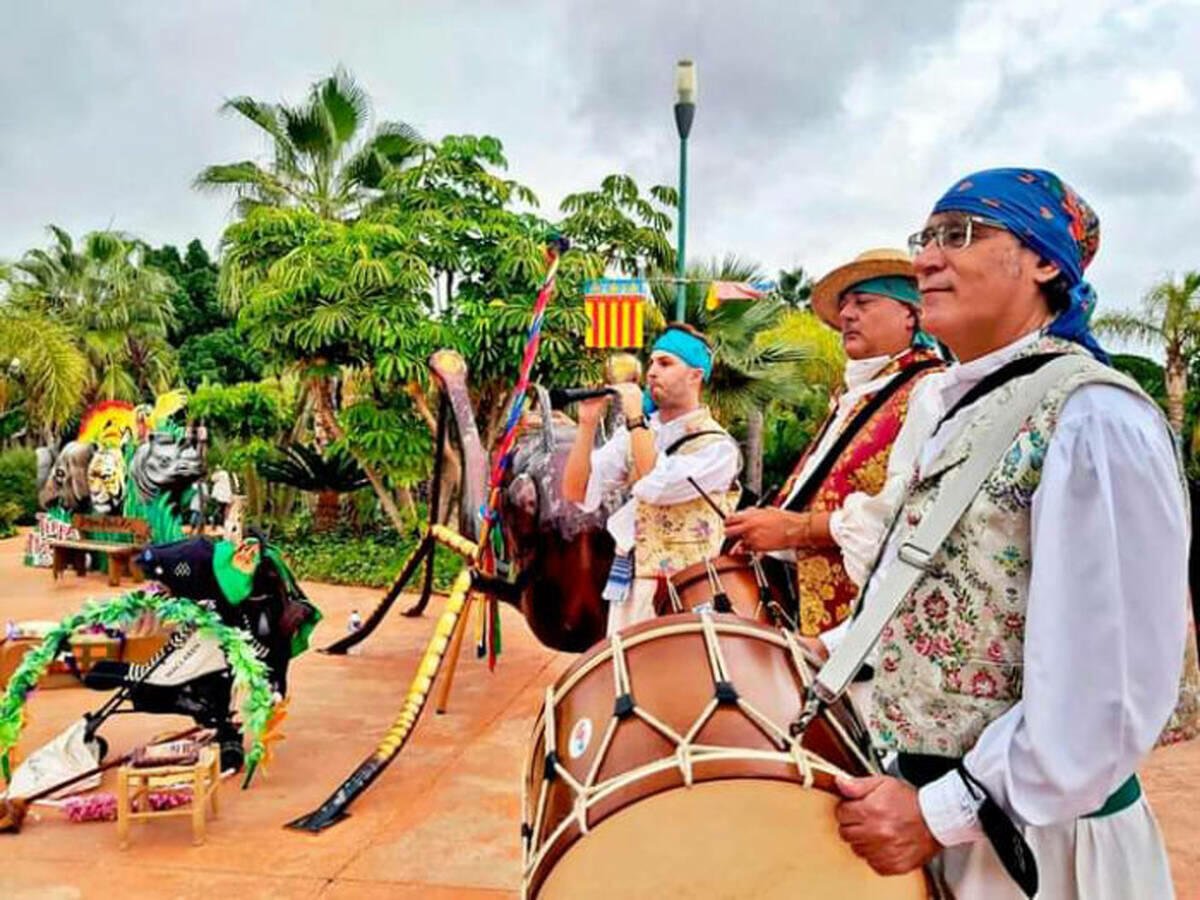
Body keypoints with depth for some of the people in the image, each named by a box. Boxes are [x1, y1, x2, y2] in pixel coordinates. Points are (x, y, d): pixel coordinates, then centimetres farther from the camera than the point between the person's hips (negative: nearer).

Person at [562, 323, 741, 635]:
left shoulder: (717, 446, -7)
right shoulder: (633, 434, 9)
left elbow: (656, 487, -23)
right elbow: (577, 493, 2)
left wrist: (635, 417, -14)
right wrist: (588, 423, -7)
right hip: (630, 590, 5)